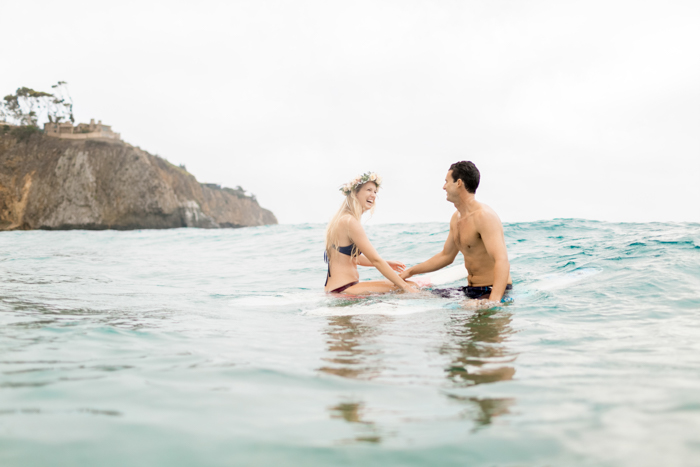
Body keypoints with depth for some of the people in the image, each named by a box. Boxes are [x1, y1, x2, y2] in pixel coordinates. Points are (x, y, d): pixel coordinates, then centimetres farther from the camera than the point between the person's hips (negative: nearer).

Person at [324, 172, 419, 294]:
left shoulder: (342, 219, 16)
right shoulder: (350, 222, -15)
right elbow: (375, 259, -18)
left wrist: (387, 264, 19)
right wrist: (405, 286, -16)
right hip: (343, 291, -11)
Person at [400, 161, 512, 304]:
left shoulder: (484, 216, -19)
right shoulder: (456, 218, 11)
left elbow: (502, 261, -30)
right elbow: (446, 256, 25)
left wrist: (493, 300, -43)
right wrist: (410, 272, 27)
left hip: (495, 290, -9)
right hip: (471, 291, 9)